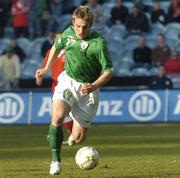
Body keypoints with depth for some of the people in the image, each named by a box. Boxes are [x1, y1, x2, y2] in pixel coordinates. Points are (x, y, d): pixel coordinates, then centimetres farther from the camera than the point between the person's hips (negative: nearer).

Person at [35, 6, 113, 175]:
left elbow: (109, 70, -12)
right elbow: (56, 47, 21)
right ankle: (55, 160, -17)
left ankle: (74, 134, 37)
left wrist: (94, 86, -26)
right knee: (57, 117, -28)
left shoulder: (98, 42, -17)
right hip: (67, 81, 2)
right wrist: (46, 69, 22)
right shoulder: (68, 33, -2)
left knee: (78, 139, -2)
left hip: (87, 89, -2)